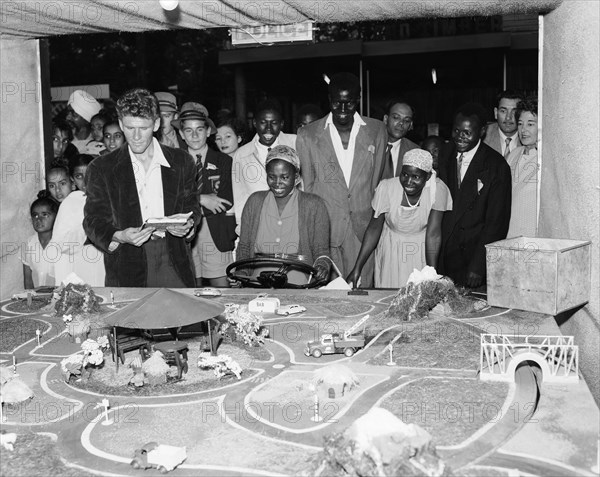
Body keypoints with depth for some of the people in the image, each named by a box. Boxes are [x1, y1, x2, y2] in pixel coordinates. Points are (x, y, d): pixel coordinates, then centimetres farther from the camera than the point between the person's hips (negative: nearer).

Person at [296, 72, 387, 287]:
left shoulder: (376, 131, 8)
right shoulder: (308, 135, 5)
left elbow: (376, 180, 10)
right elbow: (307, 186, 9)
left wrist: (373, 225, 7)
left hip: (362, 228, 1)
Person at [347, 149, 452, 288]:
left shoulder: (438, 189, -20)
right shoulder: (386, 188, -19)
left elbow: (433, 234, -19)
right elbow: (374, 228, -12)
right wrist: (357, 268, -13)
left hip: (422, 253, 0)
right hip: (391, 252, 0)